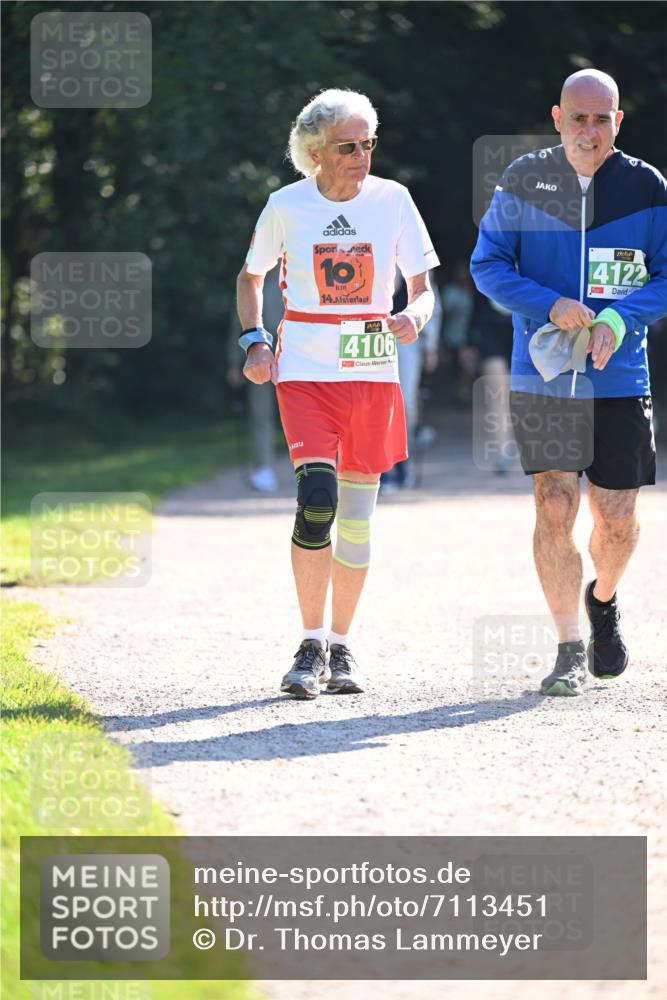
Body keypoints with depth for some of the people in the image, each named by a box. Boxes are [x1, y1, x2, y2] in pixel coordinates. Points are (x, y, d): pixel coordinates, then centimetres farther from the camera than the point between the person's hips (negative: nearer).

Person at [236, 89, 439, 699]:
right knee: (317, 499, -18)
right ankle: (312, 647, -7)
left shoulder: (392, 200, 1)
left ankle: (341, 649, 19)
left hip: (373, 371, 2)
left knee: (357, 516, 5)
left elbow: (423, 289, 6)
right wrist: (255, 341, 1)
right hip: (305, 369, -2)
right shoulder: (285, 206, -1)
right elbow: (251, 276, 16)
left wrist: (413, 317, -17)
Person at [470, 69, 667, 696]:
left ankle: (603, 599, 36)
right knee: (554, 507, -9)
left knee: (616, 519, 2)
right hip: (541, 379, -1)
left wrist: (617, 320, -16)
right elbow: (487, 265, 2)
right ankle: (570, 650, 2)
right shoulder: (523, 181, 0)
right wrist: (550, 305, -15)